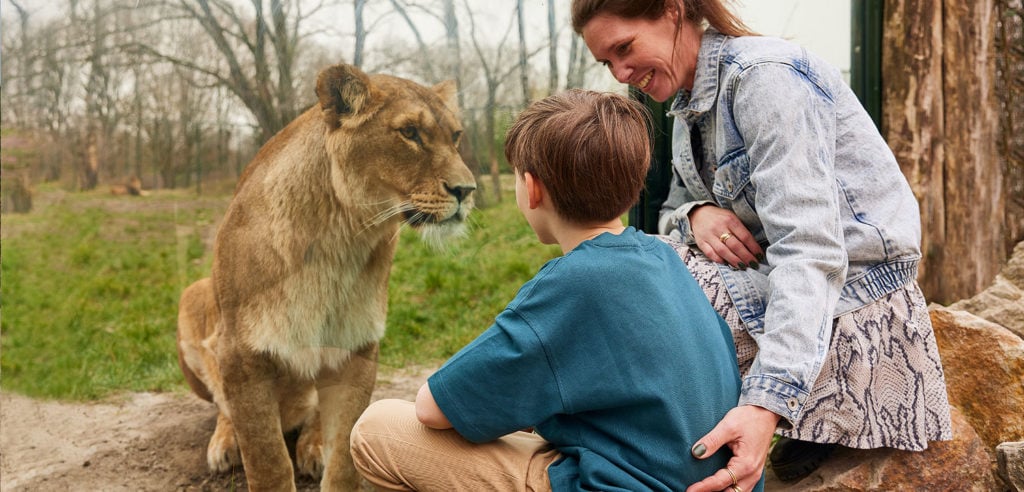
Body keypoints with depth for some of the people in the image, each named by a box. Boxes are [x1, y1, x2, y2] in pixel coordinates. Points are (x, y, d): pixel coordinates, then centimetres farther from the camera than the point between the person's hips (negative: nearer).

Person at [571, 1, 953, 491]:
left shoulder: (764, 77, -21)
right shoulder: (690, 103, 7)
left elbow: (809, 251, -31)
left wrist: (767, 403, -42)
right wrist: (696, 214, -13)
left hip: (848, 286, -9)